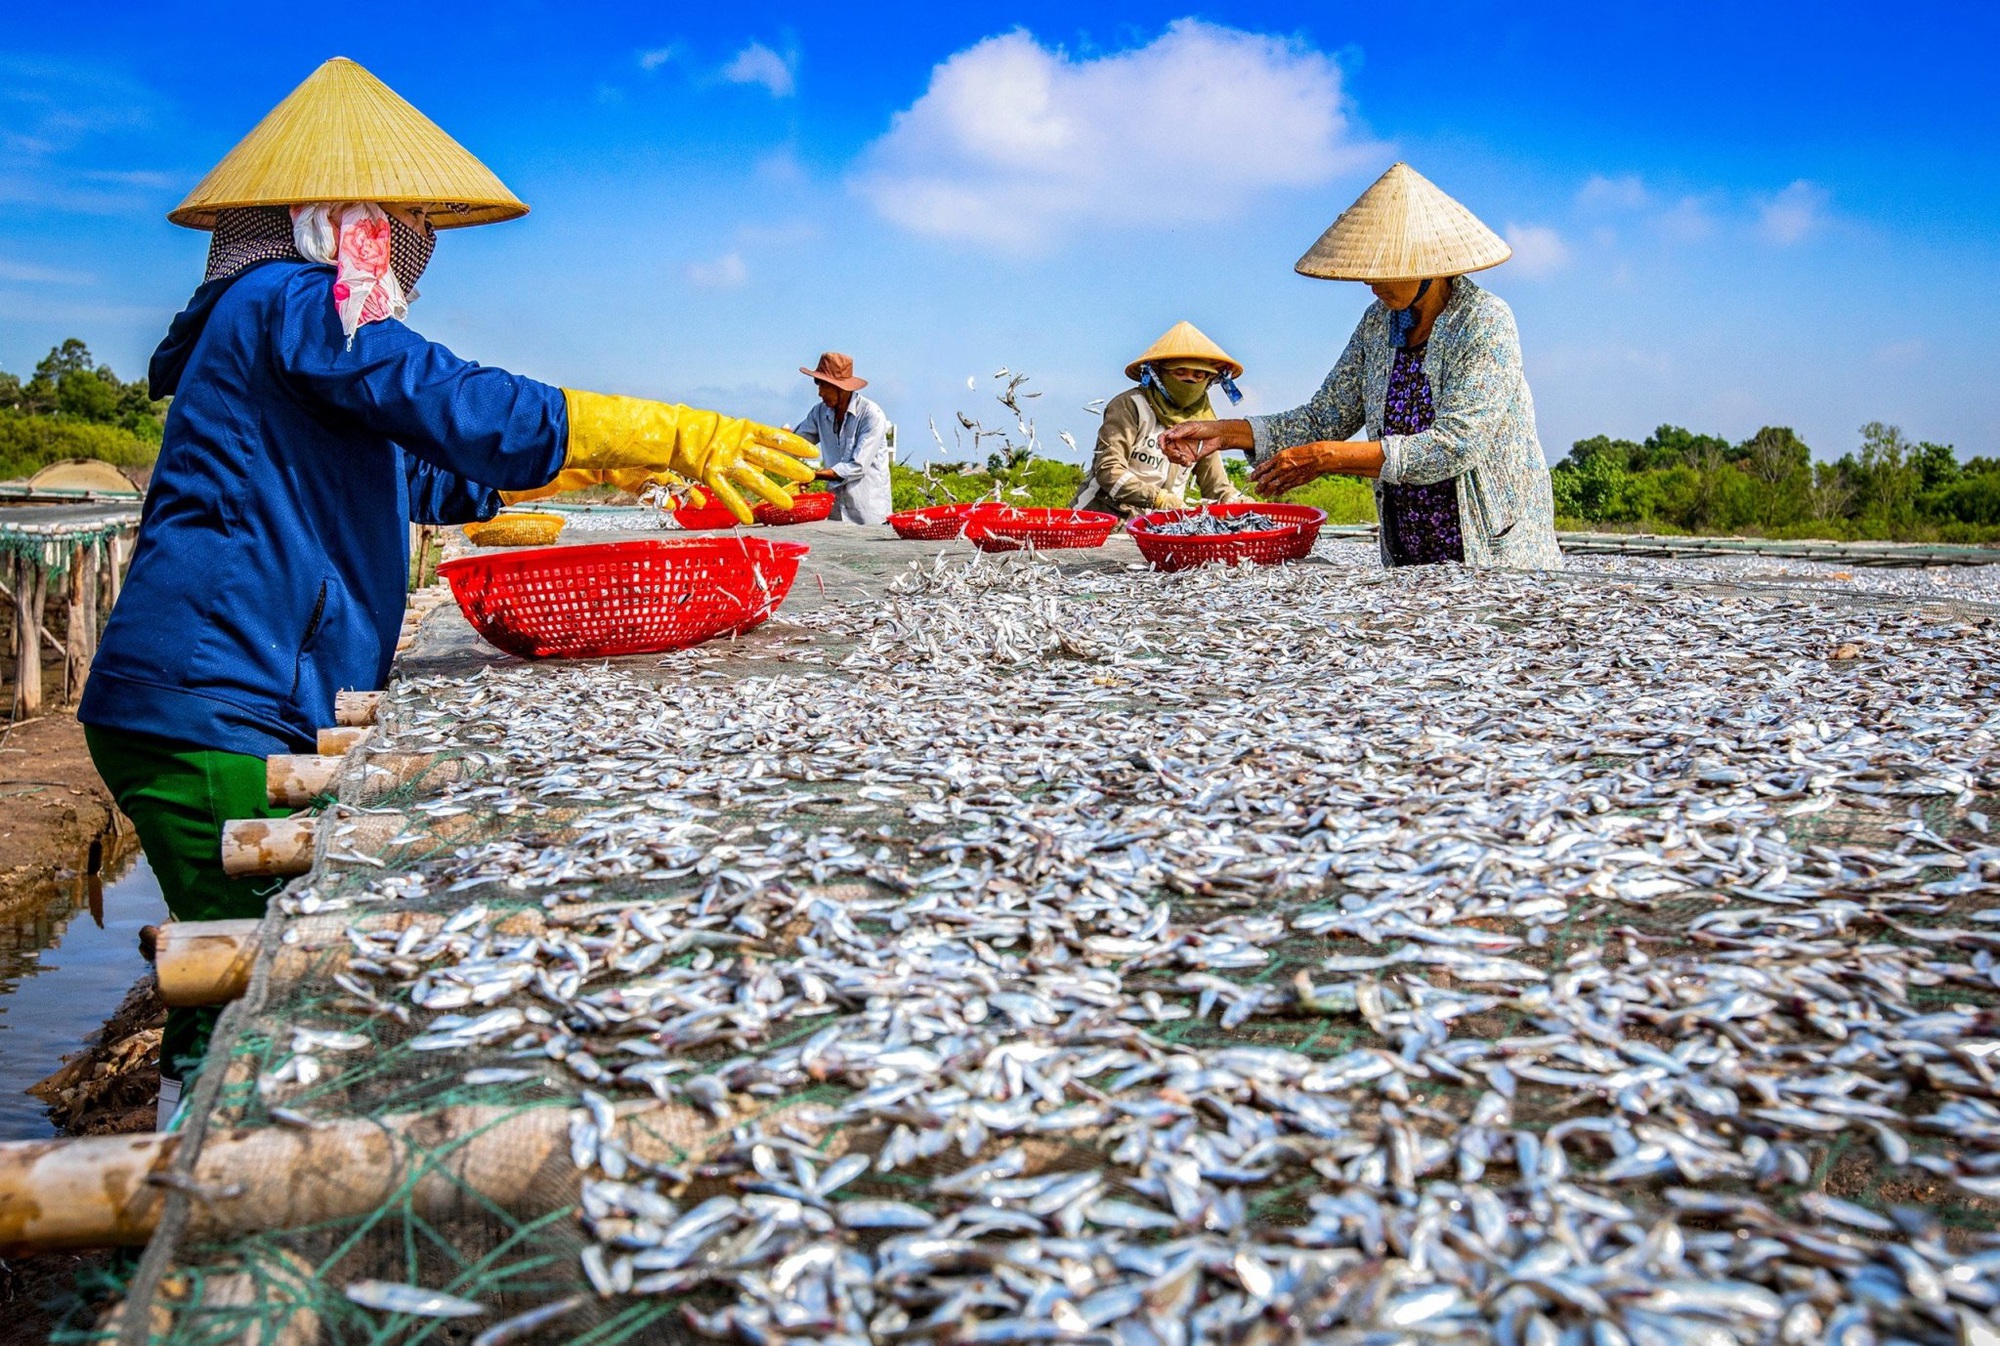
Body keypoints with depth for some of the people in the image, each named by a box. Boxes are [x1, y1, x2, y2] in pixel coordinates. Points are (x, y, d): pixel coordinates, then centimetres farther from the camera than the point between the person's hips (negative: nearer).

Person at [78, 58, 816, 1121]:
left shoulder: (281, 313, 25)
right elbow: (455, 407, -22)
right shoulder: (292, 302, -7)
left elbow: (418, 472, 33)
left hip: (197, 705, 10)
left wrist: (593, 467, 33)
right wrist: (676, 437, -23)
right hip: (212, 712, -10)